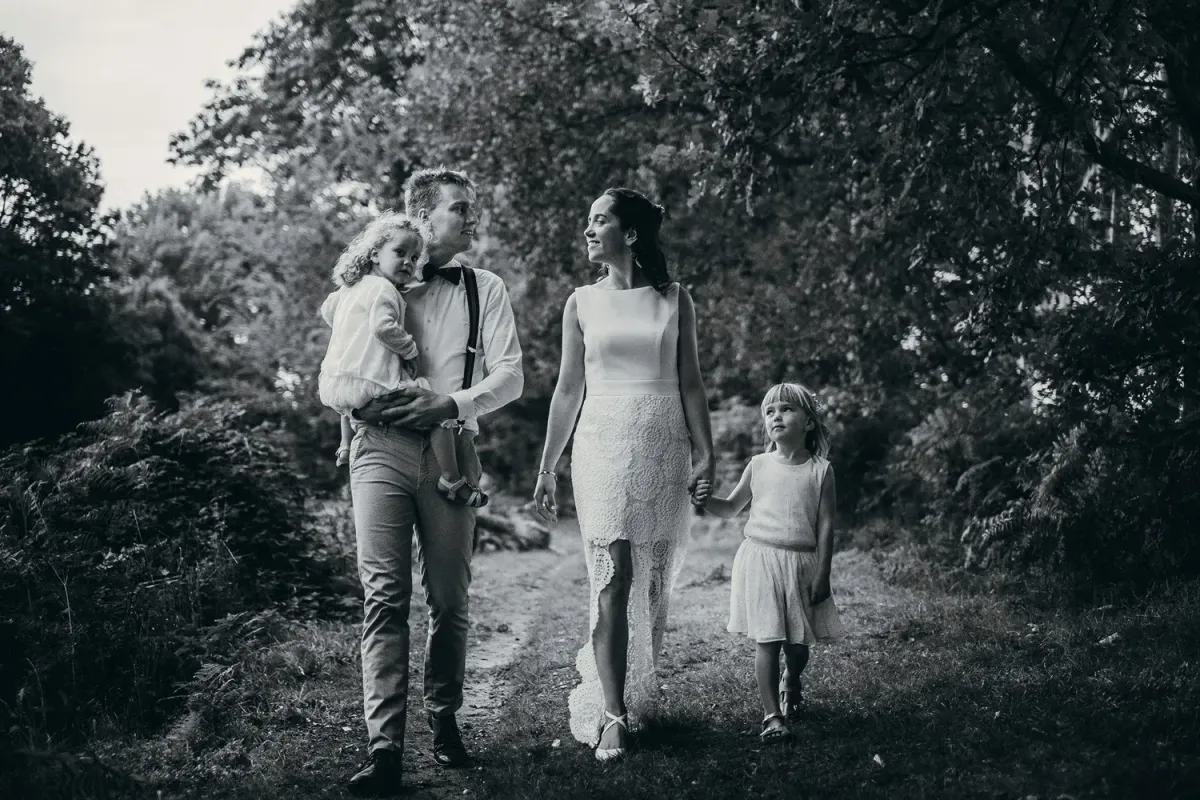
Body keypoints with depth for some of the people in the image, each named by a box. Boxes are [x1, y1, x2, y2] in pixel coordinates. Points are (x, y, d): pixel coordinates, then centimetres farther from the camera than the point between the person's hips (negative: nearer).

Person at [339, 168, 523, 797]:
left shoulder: (484, 290, 11)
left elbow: (509, 376, 2)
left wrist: (450, 403, -14)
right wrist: (361, 404, -10)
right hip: (380, 445, -1)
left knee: (449, 598, 6)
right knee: (384, 594, -8)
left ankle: (444, 721, 24)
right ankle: (384, 747, -9)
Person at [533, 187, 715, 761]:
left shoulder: (674, 301, 6)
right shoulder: (583, 303, 7)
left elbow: (691, 384, 7)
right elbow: (568, 390, 10)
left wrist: (705, 454, -1)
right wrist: (546, 468, 9)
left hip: (665, 449, 1)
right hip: (603, 446, -1)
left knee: (654, 584, 5)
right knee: (613, 578, -10)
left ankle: (637, 697, 20)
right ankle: (611, 716, -8)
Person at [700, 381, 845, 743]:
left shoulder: (820, 470, -1)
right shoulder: (758, 466, 5)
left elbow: (826, 525, -2)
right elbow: (731, 508, 15)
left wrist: (822, 574, -6)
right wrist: (707, 500, -6)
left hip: (801, 565, 0)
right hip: (760, 560, 0)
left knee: (798, 642, 9)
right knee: (767, 639, -5)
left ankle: (791, 686, 41)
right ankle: (773, 715, 0)